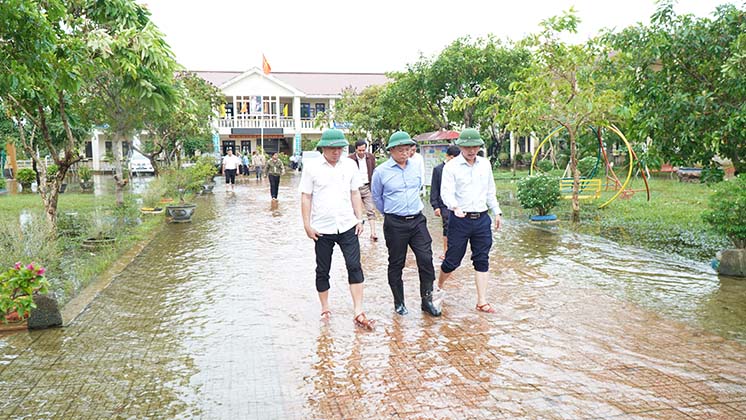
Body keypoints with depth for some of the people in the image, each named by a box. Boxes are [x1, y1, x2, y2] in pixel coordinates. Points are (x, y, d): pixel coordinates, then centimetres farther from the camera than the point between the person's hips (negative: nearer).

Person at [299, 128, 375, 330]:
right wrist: (307, 225, -6)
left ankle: (358, 313, 0)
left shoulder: (350, 165, 4)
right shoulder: (312, 167, -4)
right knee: (322, 270, 10)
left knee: (354, 267, -4)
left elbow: (355, 193, 10)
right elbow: (306, 197, -2)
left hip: (347, 226, 2)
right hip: (322, 229, -1)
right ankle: (325, 309, 26)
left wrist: (359, 218, 5)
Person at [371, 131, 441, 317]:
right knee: (396, 265, 7)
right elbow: (376, 197, 8)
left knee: (426, 260, -2)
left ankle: (427, 300, 12)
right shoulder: (381, 171, -6)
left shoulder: (415, 167, 5)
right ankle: (399, 303, 22)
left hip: (417, 220, 3)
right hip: (395, 224, -3)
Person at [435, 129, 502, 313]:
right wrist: (455, 207, -35)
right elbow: (446, 191, -17)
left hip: (482, 219, 4)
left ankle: (482, 301, 10)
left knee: (482, 261, 4)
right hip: (459, 220, -4)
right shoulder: (451, 166, -6)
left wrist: (497, 212, 16)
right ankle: (438, 287, 29)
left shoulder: (485, 164, 10)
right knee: (452, 260, 3)